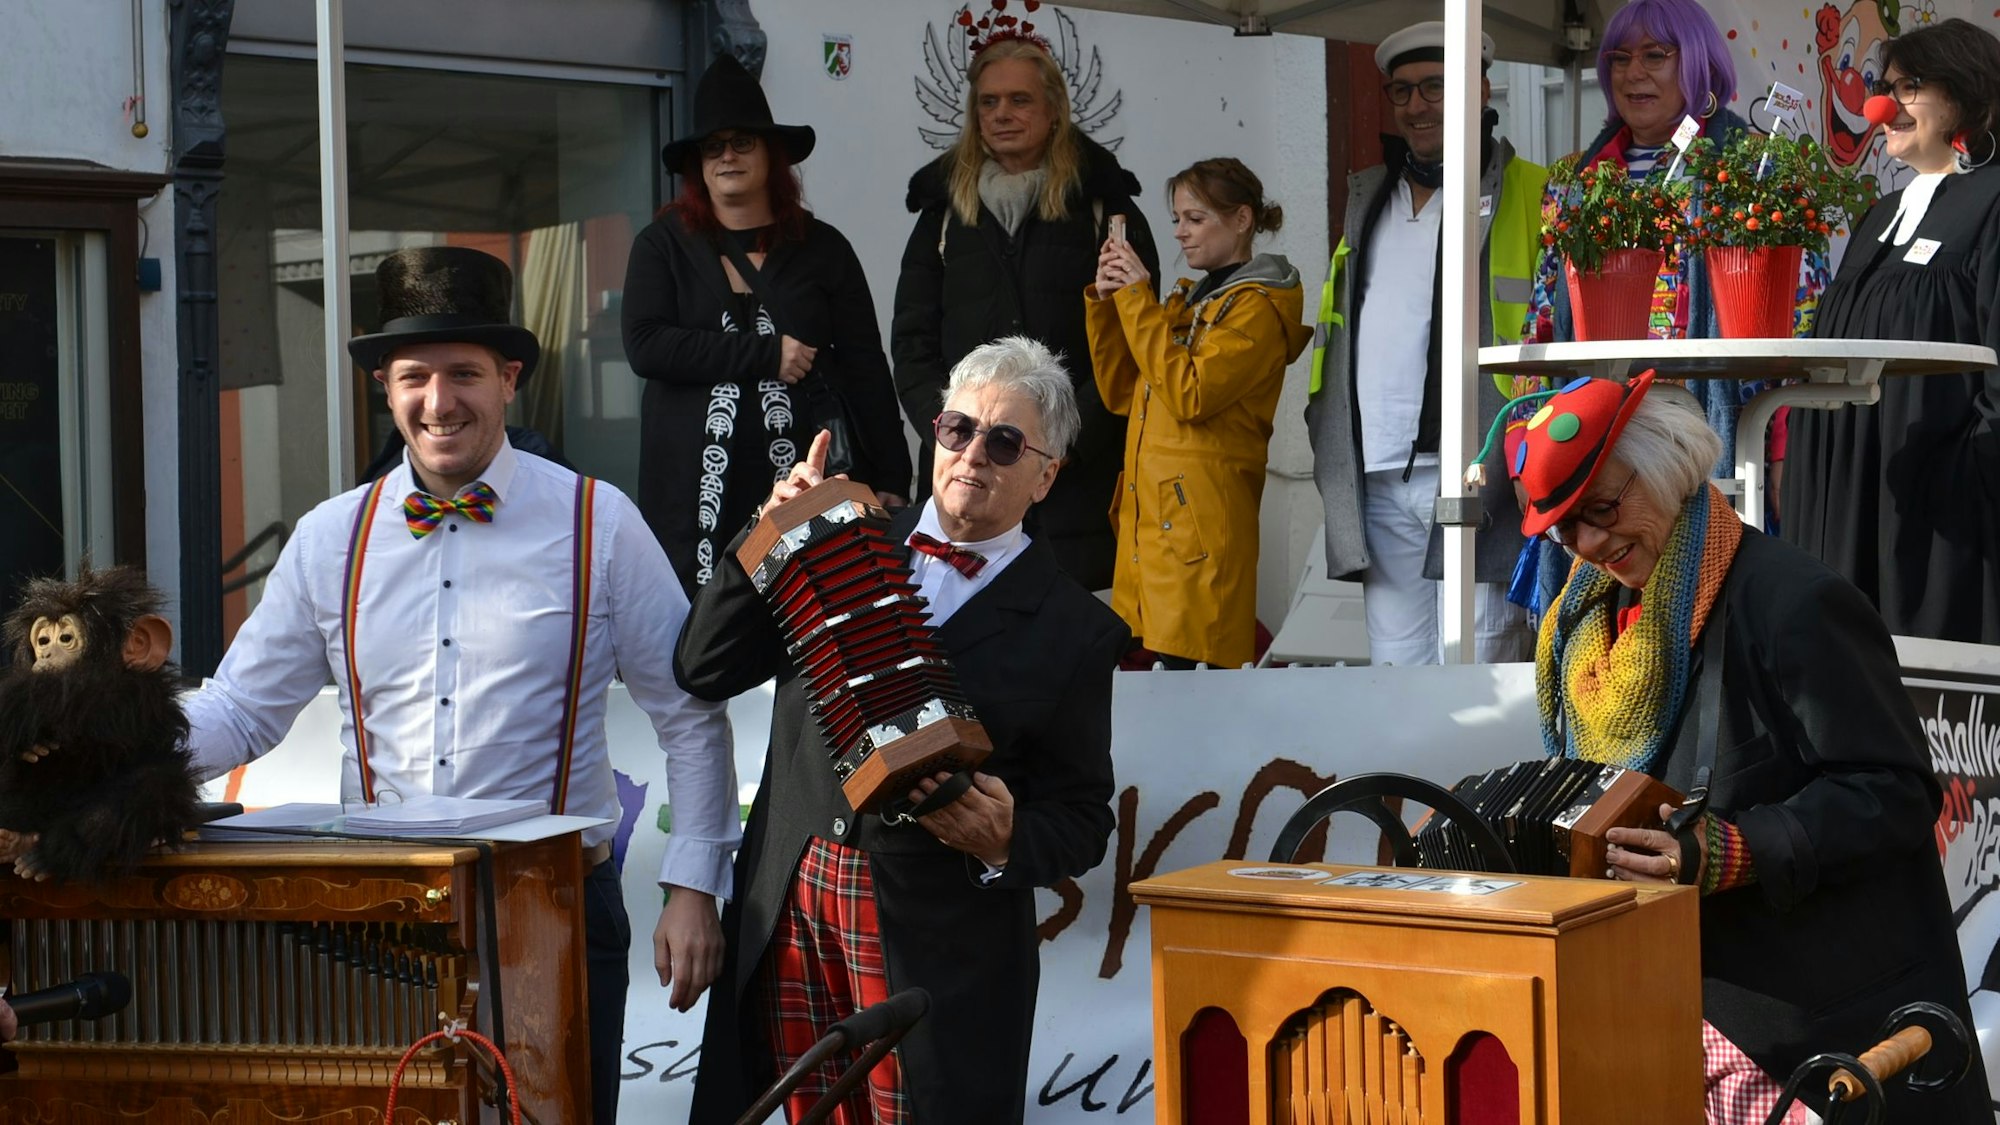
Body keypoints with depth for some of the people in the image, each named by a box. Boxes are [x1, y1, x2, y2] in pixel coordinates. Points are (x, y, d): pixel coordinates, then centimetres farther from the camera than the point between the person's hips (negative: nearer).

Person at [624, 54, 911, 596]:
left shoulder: (821, 248, 10)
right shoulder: (663, 246, 9)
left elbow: (867, 369, 8)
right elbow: (644, 346, -6)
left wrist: (890, 481, 2)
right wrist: (765, 354, -9)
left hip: (806, 481, 0)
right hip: (697, 491, 0)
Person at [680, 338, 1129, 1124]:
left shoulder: (1074, 629, 0)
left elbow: (1082, 821, 0)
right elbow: (703, 669, 5)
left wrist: (1005, 844, -21)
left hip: (937, 941, -3)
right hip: (790, 905, 3)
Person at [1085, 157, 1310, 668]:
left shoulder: (1257, 307, -5)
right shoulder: (1190, 297, 20)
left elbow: (1190, 396, -18)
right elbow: (1121, 394, 16)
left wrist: (1138, 300, -13)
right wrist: (1106, 300, 5)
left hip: (1200, 523, -8)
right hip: (1152, 515, 8)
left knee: (1192, 660, -11)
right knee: (1167, 655, 6)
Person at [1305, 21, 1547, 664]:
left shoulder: (1531, 199, -1)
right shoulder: (1369, 197, 19)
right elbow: (1336, 320, 23)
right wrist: (1327, 435, 12)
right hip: (1379, 486, 6)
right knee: (1394, 667, 10)